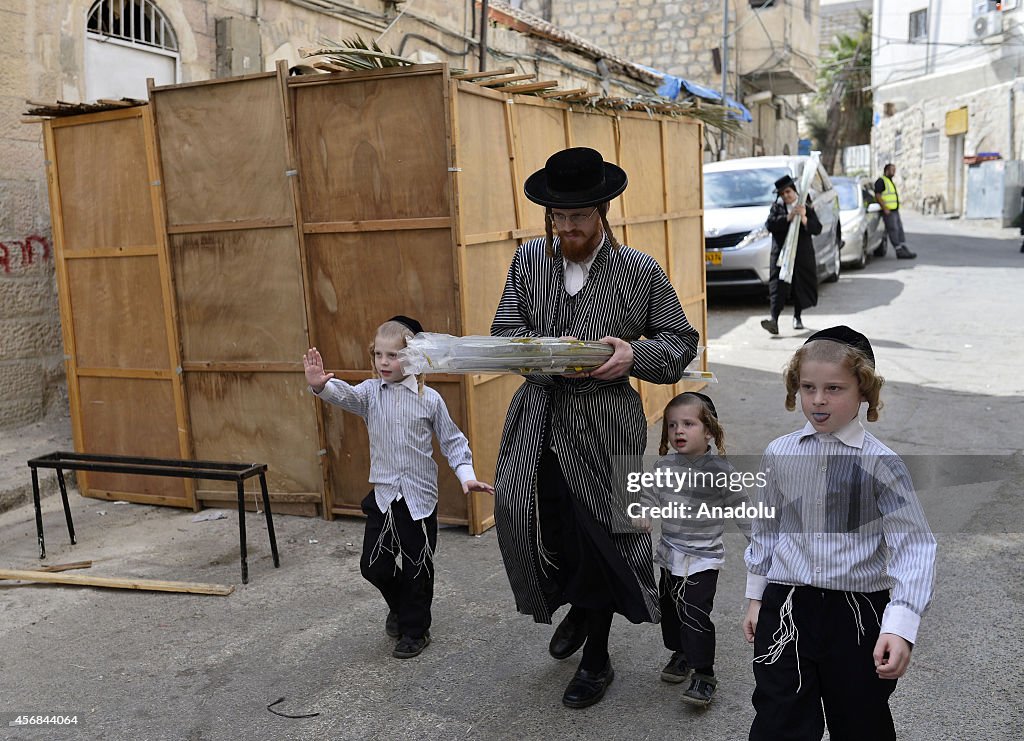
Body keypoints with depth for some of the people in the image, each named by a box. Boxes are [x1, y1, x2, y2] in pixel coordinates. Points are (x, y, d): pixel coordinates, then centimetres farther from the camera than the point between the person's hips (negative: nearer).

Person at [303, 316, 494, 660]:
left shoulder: (429, 399, -5)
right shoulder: (370, 392, -1)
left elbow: (452, 440, 2)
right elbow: (345, 395, -23)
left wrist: (466, 474, -10)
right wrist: (321, 385, -44)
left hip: (420, 497, -2)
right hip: (382, 494, 2)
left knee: (417, 567, 8)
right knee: (374, 565, 6)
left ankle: (415, 630, 27)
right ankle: (400, 606, 37)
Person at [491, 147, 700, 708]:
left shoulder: (641, 272, -4)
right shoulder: (528, 260, 4)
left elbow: (680, 341, 2)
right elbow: (504, 331, 3)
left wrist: (634, 354, -19)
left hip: (603, 426, -3)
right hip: (538, 423, 4)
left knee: (597, 537, 6)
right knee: (518, 513, 2)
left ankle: (596, 659, 31)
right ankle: (577, 606, 36)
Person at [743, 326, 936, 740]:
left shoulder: (880, 464, -11)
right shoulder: (779, 455, 0)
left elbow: (913, 547, -16)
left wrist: (900, 627, -26)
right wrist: (756, 597, 17)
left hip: (859, 614, -2)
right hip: (785, 610, 2)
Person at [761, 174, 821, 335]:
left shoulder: (807, 208, 6)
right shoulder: (777, 207, 6)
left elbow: (817, 229, -4)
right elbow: (770, 224, -11)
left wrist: (804, 218, -19)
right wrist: (788, 218, -21)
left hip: (802, 254, 2)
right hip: (781, 254, -1)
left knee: (800, 286, 10)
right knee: (778, 287, -13)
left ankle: (797, 317, 30)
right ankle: (774, 319, -25)